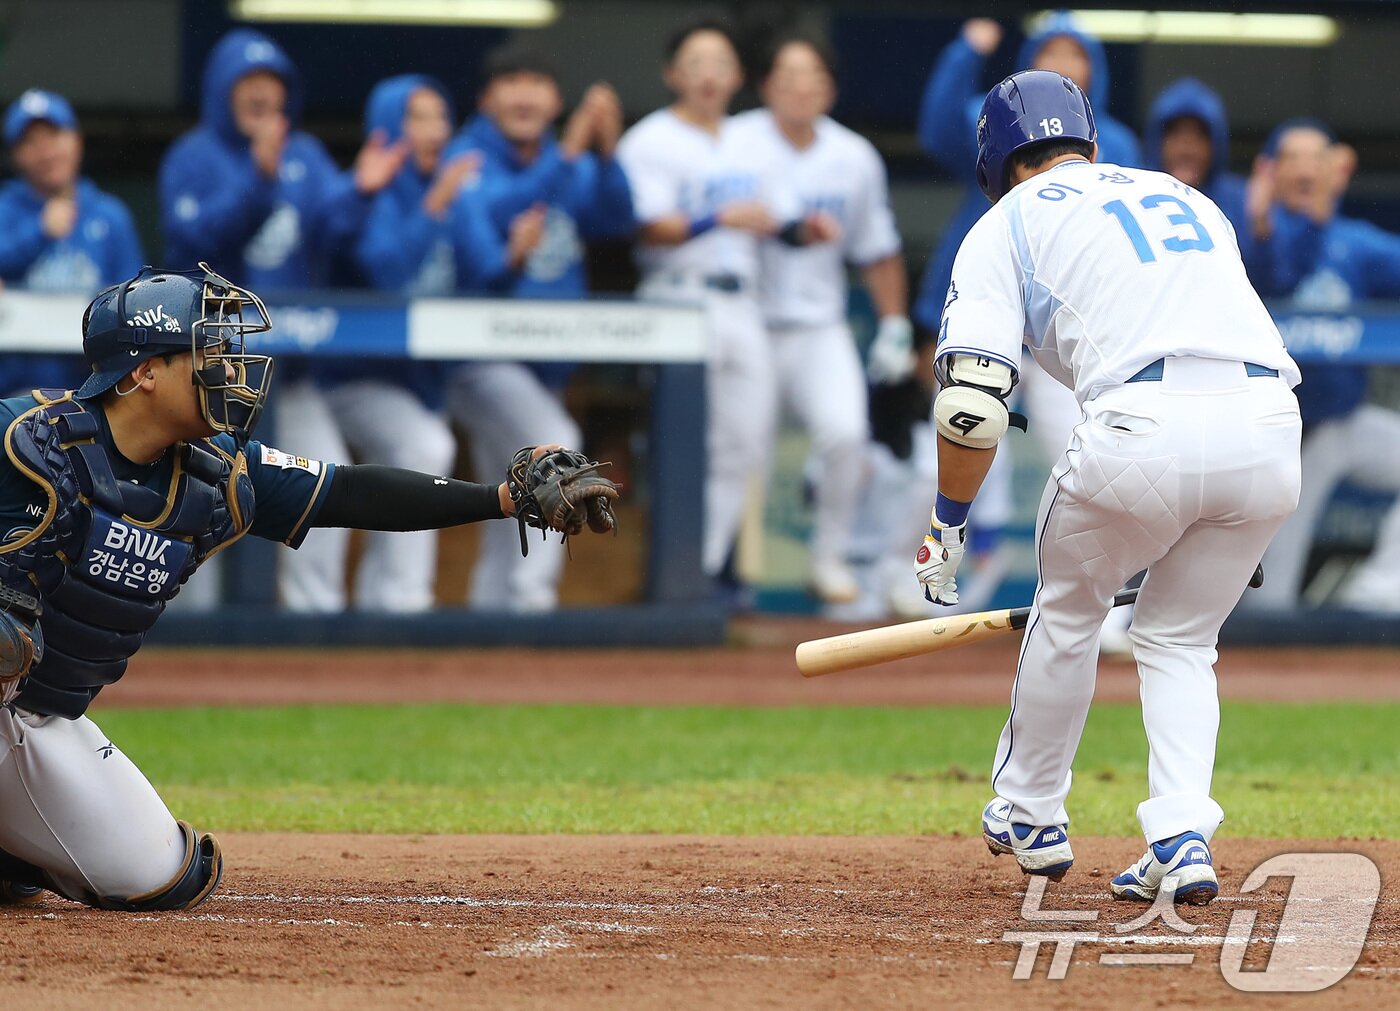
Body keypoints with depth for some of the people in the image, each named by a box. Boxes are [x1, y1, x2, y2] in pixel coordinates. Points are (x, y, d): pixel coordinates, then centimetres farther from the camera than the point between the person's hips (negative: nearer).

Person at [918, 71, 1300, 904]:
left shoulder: (1010, 222, 16)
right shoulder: (1187, 197, 32)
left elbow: (972, 400, 2)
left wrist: (949, 525, 13)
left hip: (1144, 428, -4)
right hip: (1274, 428, 4)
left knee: (1070, 609, 24)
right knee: (1179, 640, 23)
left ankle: (1031, 817, 36)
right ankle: (1184, 838, 5)